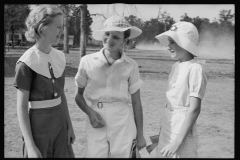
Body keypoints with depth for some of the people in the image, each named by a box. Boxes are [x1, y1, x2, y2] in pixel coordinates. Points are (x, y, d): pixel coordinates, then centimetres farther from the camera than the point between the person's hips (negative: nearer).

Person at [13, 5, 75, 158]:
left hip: (59, 124, 6)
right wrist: (30, 146, -18)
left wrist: (69, 126, 11)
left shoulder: (59, 57, 3)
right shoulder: (26, 63, -17)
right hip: (38, 127, -6)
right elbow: (21, 107, -15)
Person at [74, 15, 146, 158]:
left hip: (123, 123, 0)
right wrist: (90, 112, -11)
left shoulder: (131, 65, -4)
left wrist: (140, 134, 7)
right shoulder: (87, 61, -4)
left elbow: (136, 102, 4)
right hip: (97, 122, 0)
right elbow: (79, 95, 8)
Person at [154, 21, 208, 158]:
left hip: (183, 131, -7)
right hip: (167, 131, 7)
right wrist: (161, 134, 15)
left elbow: (194, 109, -19)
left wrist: (178, 141, -20)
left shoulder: (195, 69, -15)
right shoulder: (176, 66, 7)